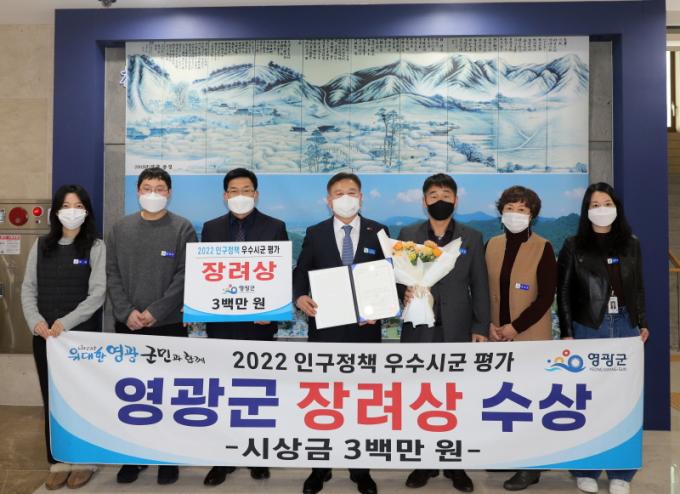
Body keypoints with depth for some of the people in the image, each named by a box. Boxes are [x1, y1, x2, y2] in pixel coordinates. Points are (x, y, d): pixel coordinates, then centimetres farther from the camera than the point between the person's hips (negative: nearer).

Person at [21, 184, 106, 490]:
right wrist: (36, 322, -9)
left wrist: (65, 323, -16)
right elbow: (28, 289, 7)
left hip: (82, 335, -3)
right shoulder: (41, 246, 9)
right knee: (52, 399, 9)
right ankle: (58, 461, 22)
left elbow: (98, 293, -9)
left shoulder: (96, 247, -2)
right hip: (45, 337, 3)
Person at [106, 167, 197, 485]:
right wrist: (127, 312, -9)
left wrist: (155, 312, -13)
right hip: (127, 324, 3)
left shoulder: (182, 228, -1)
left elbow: (185, 275, -7)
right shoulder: (121, 228, 9)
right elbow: (112, 274, 4)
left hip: (170, 324, -3)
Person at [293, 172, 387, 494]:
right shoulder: (315, 234, 3)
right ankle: (320, 467, 26)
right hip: (325, 326, 0)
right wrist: (300, 298, -17)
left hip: (365, 327, 0)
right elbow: (300, 274, 3)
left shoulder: (378, 232, 3)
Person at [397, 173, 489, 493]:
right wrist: (403, 291, -15)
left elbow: (480, 287, 5)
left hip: (458, 330, 0)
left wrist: (481, 327, -1)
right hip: (419, 329, 1)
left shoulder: (472, 238, 7)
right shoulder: (407, 235, 7)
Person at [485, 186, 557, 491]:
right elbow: (485, 290, 8)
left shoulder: (543, 248, -7)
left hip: (530, 336, -4)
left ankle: (531, 467, 16)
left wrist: (515, 327, -15)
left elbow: (546, 297, -11)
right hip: (498, 335, 4)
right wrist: (489, 325, -5)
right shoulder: (492, 245, 6)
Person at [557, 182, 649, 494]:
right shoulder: (574, 246, 1)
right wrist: (567, 333, -5)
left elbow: (638, 288, 15)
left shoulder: (631, 244, 10)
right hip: (588, 328, -2)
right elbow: (564, 292, 0)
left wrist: (643, 323, 9)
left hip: (625, 327, 3)